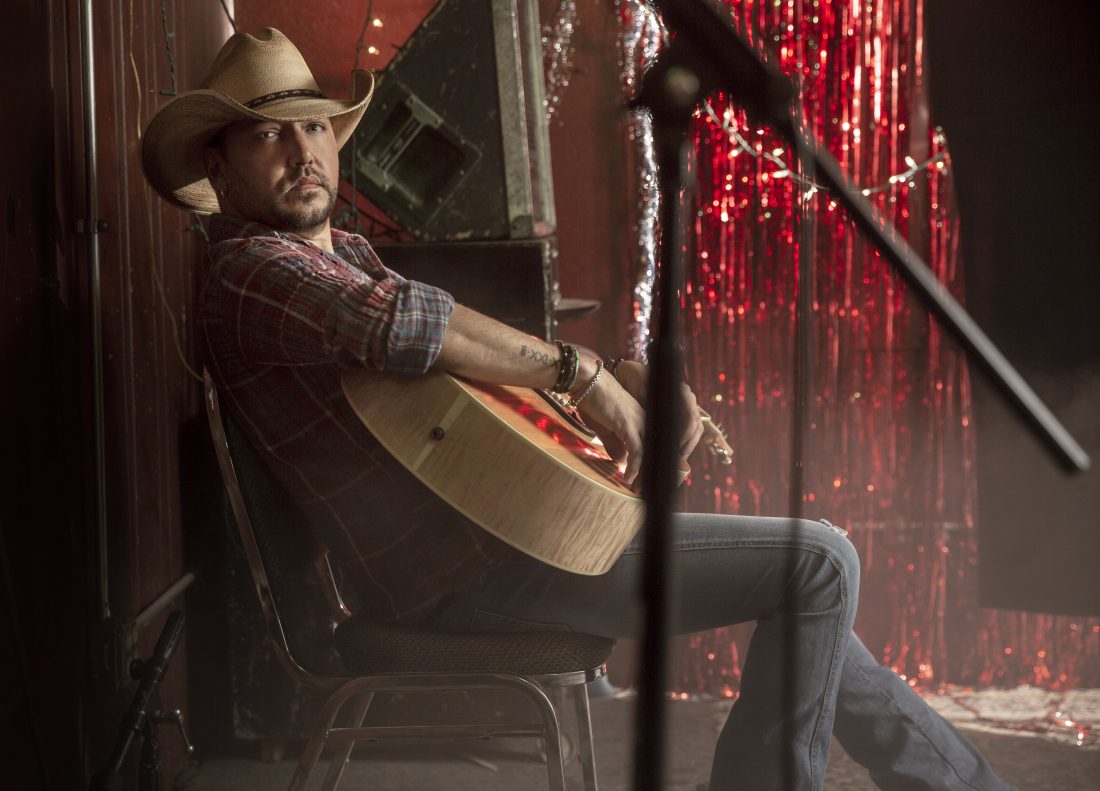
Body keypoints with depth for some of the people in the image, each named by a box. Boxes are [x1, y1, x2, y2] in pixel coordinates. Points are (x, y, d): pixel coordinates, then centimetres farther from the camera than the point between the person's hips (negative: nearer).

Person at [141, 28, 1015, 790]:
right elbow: (405, 321, -33)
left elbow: (480, 354, 22)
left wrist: (627, 380, 5)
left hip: (499, 518, 10)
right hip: (462, 569, -10)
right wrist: (577, 370, -22)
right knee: (819, 562, -11)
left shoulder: (345, 251, 20)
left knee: (805, 616, 16)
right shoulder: (249, 273, -12)